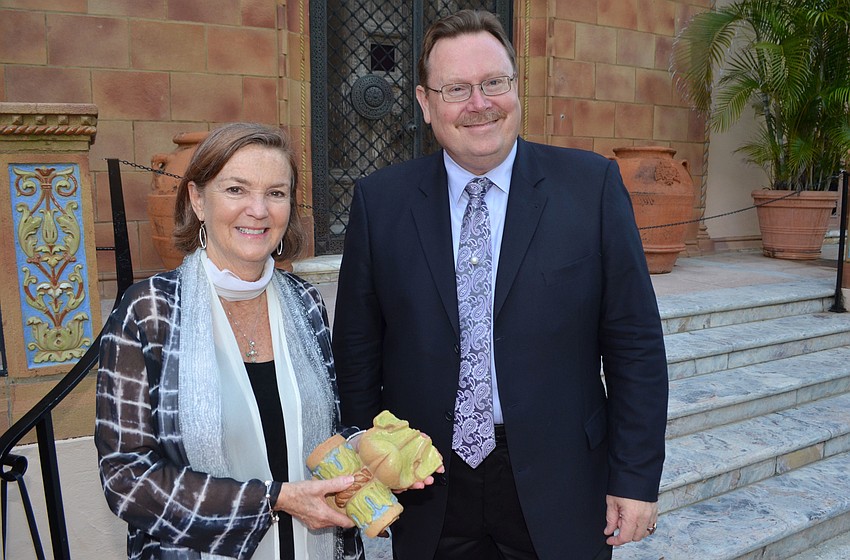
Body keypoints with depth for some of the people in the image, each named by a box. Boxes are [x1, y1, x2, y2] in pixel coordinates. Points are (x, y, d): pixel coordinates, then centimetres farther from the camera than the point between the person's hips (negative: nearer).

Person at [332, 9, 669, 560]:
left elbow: (635, 344, -5)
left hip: (558, 489, 0)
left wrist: (636, 478, -4)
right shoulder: (379, 200, -4)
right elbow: (357, 345, 2)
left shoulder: (592, 184, -7)